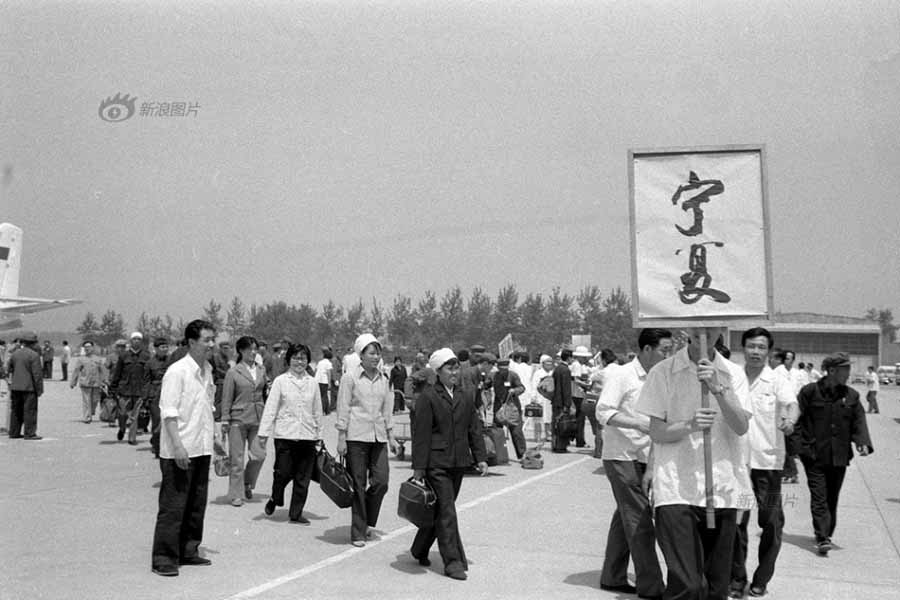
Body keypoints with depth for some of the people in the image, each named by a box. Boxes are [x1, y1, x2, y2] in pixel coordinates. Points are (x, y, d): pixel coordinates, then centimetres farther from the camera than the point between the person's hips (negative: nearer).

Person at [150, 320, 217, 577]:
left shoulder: (207, 370, 12)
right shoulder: (177, 372, -13)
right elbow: (168, 412, -17)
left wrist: (213, 439, 19)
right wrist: (177, 445, -24)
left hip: (201, 449, 8)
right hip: (179, 451, -8)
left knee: (196, 504, 14)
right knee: (173, 505, -2)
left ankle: (188, 551, 26)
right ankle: (163, 558, 7)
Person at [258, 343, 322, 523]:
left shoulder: (313, 383, 9)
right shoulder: (280, 381, 1)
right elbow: (270, 408, -1)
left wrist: (318, 434, 15)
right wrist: (264, 433, -4)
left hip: (307, 436, 3)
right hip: (285, 434, -3)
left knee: (303, 478, 4)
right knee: (283, 472, -2)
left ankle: (296, 513, 16)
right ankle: (274, 499, 28)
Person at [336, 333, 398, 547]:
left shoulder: (383, 379, 11)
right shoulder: (350, 376, -4)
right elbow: (343, 409, -5)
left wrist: (391, 437, 14)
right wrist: (341, 438, -8)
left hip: (378, 437, 5)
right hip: (356, 436, -5)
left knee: (381, 482, -1)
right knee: (358, 485, 0)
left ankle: (366, 523, 23)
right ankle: (358, 533, 10)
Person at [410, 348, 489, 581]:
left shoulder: (467, 395, 10)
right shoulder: (428, 396, -7)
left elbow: (474, 428, 13)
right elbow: (421, 434, -8)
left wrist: (481, 457, 7)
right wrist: (418, 467, -9)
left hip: (458, 463, 6)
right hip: (436, 463, -6)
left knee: (440, 509, 14)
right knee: (447, 511, -6)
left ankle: (420, 550, 32)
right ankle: (453, 562, 1)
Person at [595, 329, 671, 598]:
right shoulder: (621, 375, -11)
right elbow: (603, 412, -18)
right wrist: (639, 423, -26)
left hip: (642, 458, 8)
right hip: (621, 457, -8)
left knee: (626, 518, 13)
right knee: (640, 519, -7)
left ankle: (612, 577, 23)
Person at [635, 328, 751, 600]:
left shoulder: (733, 374, 8)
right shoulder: (663, 372, 1)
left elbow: (741, 427, -5)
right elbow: (656, 432, -2)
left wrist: (717, 389, -18)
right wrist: (689, 426, -19)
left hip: (722, 488, 3)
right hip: (676, 489, -3)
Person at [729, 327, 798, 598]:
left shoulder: (777, 382, -4)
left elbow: (792, 403, -22)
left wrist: (790, 420, -44)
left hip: (768, 461, -2)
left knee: (771, 522, 4)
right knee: (736, 521, 4)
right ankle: (737, 578, 19)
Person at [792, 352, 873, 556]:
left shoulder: (851, 396, 5)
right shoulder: (810, 392, -7)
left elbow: (859, 421, 5)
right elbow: (796, 419, -4)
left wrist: (863, 443, -12)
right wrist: (798, 445, -10)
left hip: (839, 456, 4)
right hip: (814, 455, -4)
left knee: (832, 498, 14)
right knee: (819, 497, -8)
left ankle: (826, 533, 30)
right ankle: (822, 538, -9)